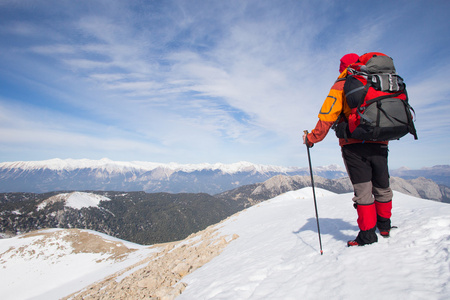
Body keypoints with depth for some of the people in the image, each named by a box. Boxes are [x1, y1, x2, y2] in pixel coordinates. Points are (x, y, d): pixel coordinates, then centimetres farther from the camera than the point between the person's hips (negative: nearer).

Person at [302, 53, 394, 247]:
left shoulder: (341, 86, 1)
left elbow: (327, 117, -10)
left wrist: (312, 138, -2)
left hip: (355, 145, -5)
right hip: (380, 144, 6)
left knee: (363, 191, -1)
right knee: (382, 187, 17)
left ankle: (368, 234, 6)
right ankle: (384, 226, 32)